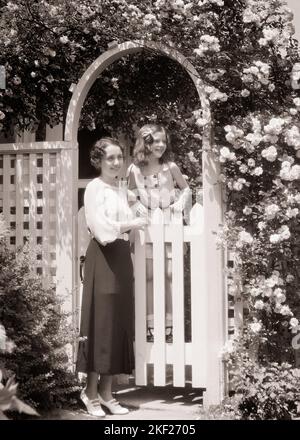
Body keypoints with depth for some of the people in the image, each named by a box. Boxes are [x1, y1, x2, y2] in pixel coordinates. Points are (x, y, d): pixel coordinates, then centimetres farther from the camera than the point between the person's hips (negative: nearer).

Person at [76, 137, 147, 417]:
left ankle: (106, 390, 13)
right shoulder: (95, 187, -6)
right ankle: (91, 391, 3)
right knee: (101, 321, -6)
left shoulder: (122, 189, 17)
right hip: (103, 258, -7)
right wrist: (132, 224, -8)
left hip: (122, 257, 7)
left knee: (120, 321, 6)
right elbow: (100, 226, -15)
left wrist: (133, 224, 1)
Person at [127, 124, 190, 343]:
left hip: (169, 225, 0)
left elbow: (186, 189, 11)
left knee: (170, 275, -2)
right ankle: (151, 326, 7)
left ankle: (170, 326, 5)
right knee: (149, 276, 2)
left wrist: (179, 205, -5)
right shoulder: (134, 170, -2)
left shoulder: (170, 167, -3)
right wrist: (137, 207, -5)